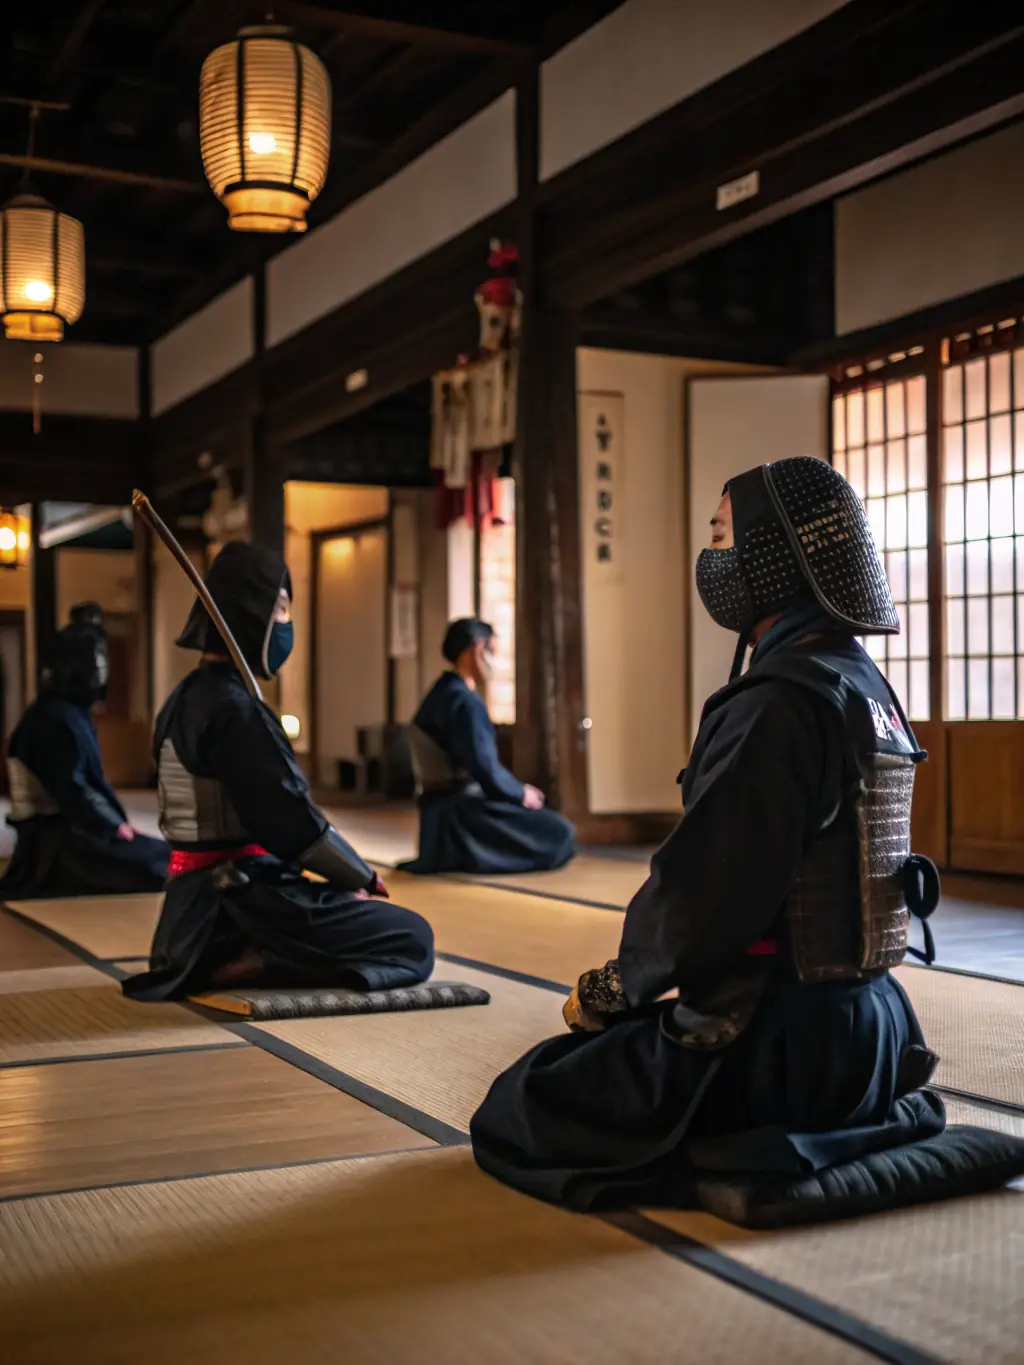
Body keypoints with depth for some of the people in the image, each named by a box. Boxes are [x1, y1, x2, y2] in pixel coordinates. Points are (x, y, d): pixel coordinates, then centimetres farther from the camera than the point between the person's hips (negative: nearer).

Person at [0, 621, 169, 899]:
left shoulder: (74, 712, 13)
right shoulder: (54, 718, -18)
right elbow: (69, 789, -22)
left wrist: (120, 821, 6)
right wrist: (115, 826, -14)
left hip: (73, 828, 10)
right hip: (55, 836, -10)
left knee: (162, 856, 2)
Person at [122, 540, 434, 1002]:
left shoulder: (187, 698, 11)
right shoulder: (234, 707, -19)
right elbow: (294, 822, -20)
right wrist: (367, 879, -3)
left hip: (203, 896, 9)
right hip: (245, 896, -9)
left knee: (376, 919, 26)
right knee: (413, 941, -1)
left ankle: (219, 961, 10)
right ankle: (252, 966, -9)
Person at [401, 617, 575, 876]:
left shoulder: (442, 694, 12)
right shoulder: (464, 701, -19)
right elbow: (485, 770, -24)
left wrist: (517, 790, 14)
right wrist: (521, 793, -6)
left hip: (449, 810, 10)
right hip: (460, 815, -10)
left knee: (550, 824, 24)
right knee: (561, 835, -10)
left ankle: (462, 853, 10)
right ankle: (470, 855, -8)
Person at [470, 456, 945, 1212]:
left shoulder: (779, 702, -21)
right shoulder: (867, 688, 9)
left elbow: (704, 894, -23)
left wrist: (613, 989, -4)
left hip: (782, 1043, -9)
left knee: (515, 1111, 1)